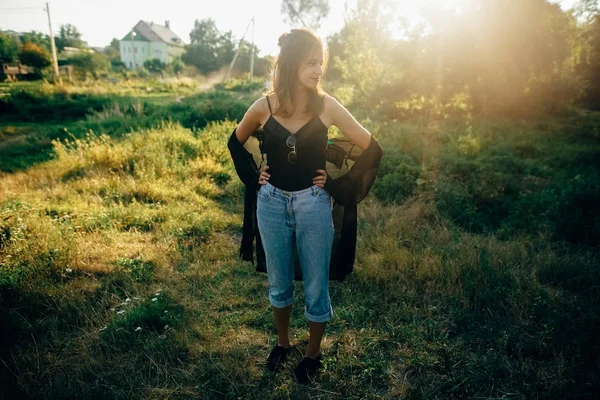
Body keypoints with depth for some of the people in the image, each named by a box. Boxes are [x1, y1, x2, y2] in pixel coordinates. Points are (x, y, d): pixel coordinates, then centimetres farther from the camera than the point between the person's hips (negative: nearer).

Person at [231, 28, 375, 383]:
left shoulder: (327, 106, -9)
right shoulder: (264, 107, -5)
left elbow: (370, 147, -4)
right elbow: (236, 142, 14)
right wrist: (253, 176, 6)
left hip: (314, 205, -1)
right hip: (272, 204, 2)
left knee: (316, 288, 10)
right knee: (279, 284, 17)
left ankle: (313, 353, 34)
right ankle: (282, 343, 41)